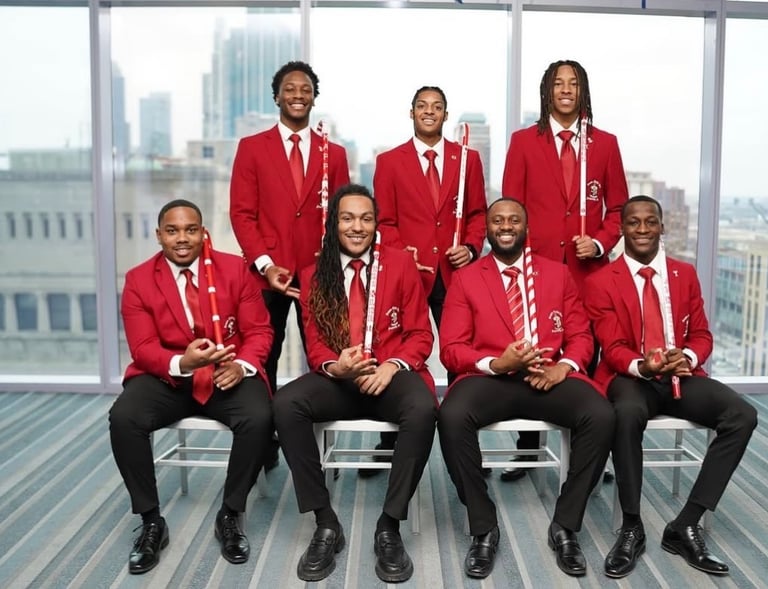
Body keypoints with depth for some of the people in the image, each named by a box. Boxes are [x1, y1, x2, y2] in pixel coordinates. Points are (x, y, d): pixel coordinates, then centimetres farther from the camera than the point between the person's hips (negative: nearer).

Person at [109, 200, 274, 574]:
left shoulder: (235, 269, -1)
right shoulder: (138, 280, -1)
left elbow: (258, 330, 0)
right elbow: (143, 349, -7)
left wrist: (242, 365, -21)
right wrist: (182, 363, -29)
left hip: (227, 374, 0)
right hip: (166, 377, 1)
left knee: (259, 418, -30)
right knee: (123, 418, -27)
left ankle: (229, 516, -6)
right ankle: (151, 521, -6)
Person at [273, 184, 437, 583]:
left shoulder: (401, 263, 5)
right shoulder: (314, 275, 8)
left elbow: (420, 333, 3)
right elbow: (314, 342, 7)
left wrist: (392, 366, -17)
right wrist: (334, 366, -18)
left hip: (392, 375, -1)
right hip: (338, 379, 2)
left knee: (423, 410, -35)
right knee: (284, 404, -28)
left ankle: (389, 527, -18)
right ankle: (326, 523, -15)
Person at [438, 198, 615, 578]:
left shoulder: (558, 274, 16)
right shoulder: (465, 279, 9)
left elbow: (580, 336, 12)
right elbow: (451, 348, 2)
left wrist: (564, 366, -10)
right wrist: (496, 363, -17)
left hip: (550, 376, 2)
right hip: (489, 377, -1)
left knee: (601, 416, -27)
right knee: (451, 417, -33)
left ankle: (565, 525, -8)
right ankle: (484, 528, -12)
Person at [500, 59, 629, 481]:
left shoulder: (605, 143, 11)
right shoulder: (524, 141, 7)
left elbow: (618, 207, 13)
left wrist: (601, 243, -4)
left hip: (588, 268, 1)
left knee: (586, 356, 3)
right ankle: (526, 450, 16)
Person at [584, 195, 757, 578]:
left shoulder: (685, 274, 12)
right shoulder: (601, 281, -1)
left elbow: (702, 335, 10)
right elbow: (612, 348, -7)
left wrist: (687, 356, -14)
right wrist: (641, 365, -29)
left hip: (681, 375, 4)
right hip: (630, 377, -4)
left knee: (743, 415, -22)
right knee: (627, 414, -39)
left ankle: (685, 525, -14)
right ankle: (631, 528, -20)